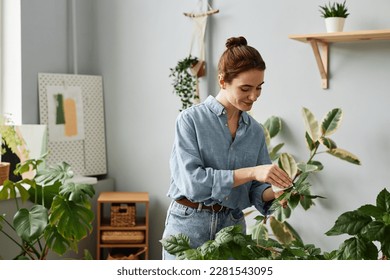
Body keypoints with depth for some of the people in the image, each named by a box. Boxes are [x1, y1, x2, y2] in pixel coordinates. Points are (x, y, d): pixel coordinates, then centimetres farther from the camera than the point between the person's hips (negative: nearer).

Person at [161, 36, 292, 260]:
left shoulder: (255, 131, 5)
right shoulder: (191, 120, -10)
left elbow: (255, 190, 6)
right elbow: (191, 181, -21)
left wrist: (273, 193, -16)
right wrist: (250, 172, -27)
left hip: (232, 227, 4)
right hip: (189, 226, -4)